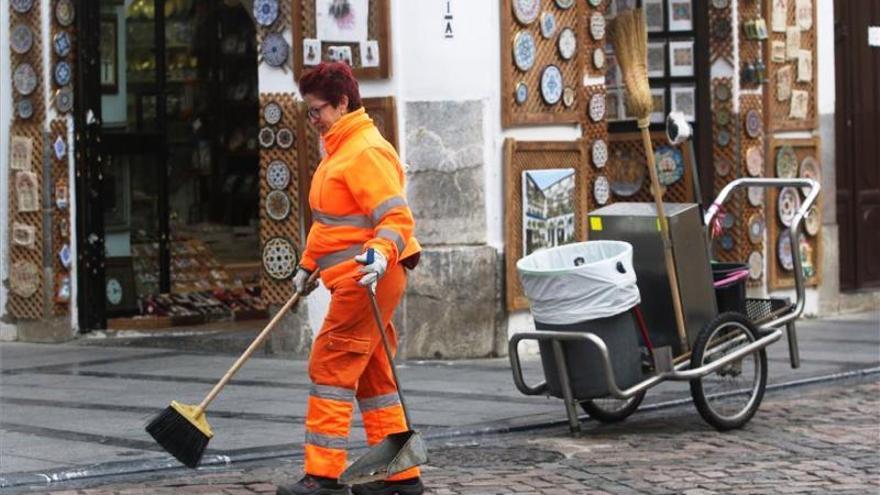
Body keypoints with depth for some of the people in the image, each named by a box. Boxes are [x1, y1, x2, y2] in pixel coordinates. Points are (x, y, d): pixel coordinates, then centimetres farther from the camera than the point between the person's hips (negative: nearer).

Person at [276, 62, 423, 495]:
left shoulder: (366, 151, -15)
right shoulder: (339, 149, 19)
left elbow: (397, 217, -23)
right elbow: (328, 220, 30)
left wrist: (382, 254, -39)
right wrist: (308, 265, 29)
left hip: (367, 280, -11)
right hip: (352, 281, 11)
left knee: (331, 369, -9)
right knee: (371, 375, 12)